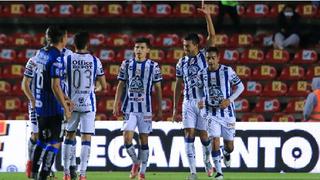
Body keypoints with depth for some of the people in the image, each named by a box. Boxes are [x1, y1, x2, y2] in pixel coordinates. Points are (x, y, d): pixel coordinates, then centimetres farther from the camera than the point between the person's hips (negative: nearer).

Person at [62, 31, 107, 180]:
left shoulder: (67, 60, -4)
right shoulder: (95, 61, -2)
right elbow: (104, 86, 1)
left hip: (71, 103, 1)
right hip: (88, 105, -1)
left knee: (69, 136, 14)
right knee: (86, 138, 1)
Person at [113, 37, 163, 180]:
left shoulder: (153, 66, 1)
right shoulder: (126, 64, 5)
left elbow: (158, 89, 5)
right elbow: (121, 85, 9)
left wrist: (160, 110, 2)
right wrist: (116, 104, 2)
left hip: (145, 108, -1)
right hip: (129, 108, 1)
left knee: (144, 140, 2)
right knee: (127, 138, -11)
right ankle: (135, 162, 14)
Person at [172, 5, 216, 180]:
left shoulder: (204, 56, -1)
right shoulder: (181, 63, 8)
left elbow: (211, 36, -13)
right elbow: (178, 86, 14)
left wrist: (207, 16, -23)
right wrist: (175, 108, 13)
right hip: (188, 102, 2)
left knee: (204, 135, 1)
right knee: (189, 135, -8)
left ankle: (207, 160, 31)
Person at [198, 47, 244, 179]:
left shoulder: (227, 71, -10)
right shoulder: (202, 74, -2)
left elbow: (240, 87, -1)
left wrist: (229, 100, -14)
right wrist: (201, 101, -6)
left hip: (227, 112, 0)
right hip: (211, 112, 0)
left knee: (229, 146, 7)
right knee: (215, 140, -16)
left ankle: (226, 153, 46)